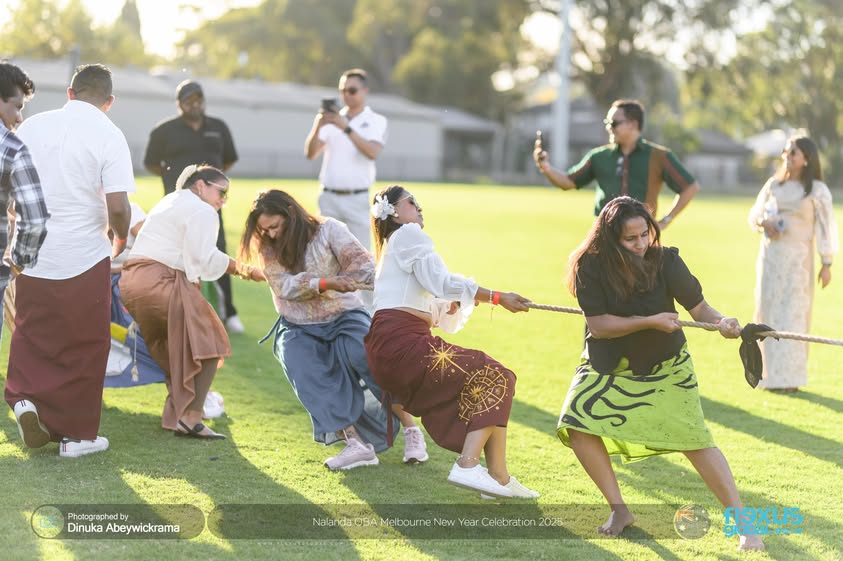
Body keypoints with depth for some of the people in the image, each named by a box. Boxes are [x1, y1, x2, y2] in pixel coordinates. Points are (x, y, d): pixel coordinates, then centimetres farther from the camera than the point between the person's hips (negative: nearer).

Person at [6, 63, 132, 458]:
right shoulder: (108, 136, -9)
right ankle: (77, 434, 15)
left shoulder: (31, 126, 4)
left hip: (32, 258, 3)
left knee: (32, 336, 19)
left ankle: (26, 397, -2)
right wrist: (120, 241, 4)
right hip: (84, 259, -3)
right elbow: (118, 207, -16)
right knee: (84, 347, 9)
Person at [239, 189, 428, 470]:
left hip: (344, 318, -2)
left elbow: (363, 265, -19)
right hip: (299, 330, 2)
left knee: (367, 357, -29)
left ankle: (412, 433, -18)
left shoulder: (329, 230, -8)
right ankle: (356, 443, -34)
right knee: (307, 373, -28)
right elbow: (284, 286, -15)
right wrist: (326, 283, -30)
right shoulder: (267, 247, 0)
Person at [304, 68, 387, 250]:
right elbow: (310, 153, 2)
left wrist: (346, 128, -23)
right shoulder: (332, 120, 11)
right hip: (329, 198, 3)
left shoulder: (376, 121, 4)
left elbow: (372, 153, -15)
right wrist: (317, 127, -15)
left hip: (357, 199, -3)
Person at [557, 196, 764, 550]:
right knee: (577, 425, -17)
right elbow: (598, 325, -21)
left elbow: (699, 308, -19)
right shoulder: (590, 266, -19)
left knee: (696, 442, -9)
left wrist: (721, 322, -42)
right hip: (608, 365, 1)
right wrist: (649, 322, -31)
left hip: (665, 366, -1)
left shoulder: (665, 261, -20)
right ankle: (619, 511, 2)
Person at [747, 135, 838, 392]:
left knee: (793, 313, -5)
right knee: (768, 310, 5)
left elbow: (826, 228, -3)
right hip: (770, 255, 4)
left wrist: (827, 264, -6)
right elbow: (755, 213, 16)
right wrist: (762, 222, -7)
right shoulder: (773, 185, 8)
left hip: (798, 257, -4)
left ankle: (789, 377, -2)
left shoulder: (817, 190, -3)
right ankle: (769, 375, 12)